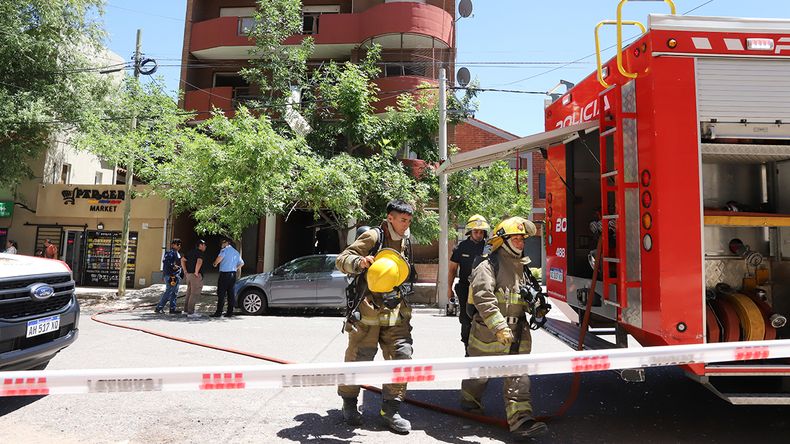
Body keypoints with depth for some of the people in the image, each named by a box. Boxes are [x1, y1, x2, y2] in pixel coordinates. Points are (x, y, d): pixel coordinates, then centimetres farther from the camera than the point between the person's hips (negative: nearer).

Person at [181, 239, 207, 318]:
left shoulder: (191, 252, 16)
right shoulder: (199, 253, -11)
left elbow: (182, 260, 24)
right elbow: (199, 261, -31)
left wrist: (185, 271, 19)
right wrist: (196, 272, -22)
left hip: (189, 274, 9)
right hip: (196, 276, -9)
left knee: (189, 293, 18)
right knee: (194, 294, -4)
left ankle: (186, 309, 25)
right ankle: (190, 312, -3)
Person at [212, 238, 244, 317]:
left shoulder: (225, 249, -5)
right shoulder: (236, 252, 18)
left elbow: (220, 258, -23)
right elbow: (242, 263, 22)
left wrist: (215, 263, -5)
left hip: (225, 273, -7)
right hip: (233, 274, 7)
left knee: (221, 294, -4)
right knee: (230, 293, 9)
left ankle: (218, 312, -4)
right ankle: (230, 312, 10)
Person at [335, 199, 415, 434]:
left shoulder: (405, 241, 13)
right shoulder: (372, 236, -8)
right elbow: (342, 260, -14)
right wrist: (360, 262, -34)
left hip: (395, 310, 6)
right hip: (368, 309, -6)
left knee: (402, 357, 0)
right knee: (358, 358, 4)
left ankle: (390, 409, 14)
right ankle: (349, 403, 29)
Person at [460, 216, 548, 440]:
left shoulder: (520, 267, 14)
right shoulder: (488, 266, -13)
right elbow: (483, 297, -24)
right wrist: (499, 327, -29)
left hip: (517, 332, 6)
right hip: (489, 332, -6)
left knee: (518, 377, -1)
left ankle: (520, 420, 0)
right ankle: (470, 401, 39)